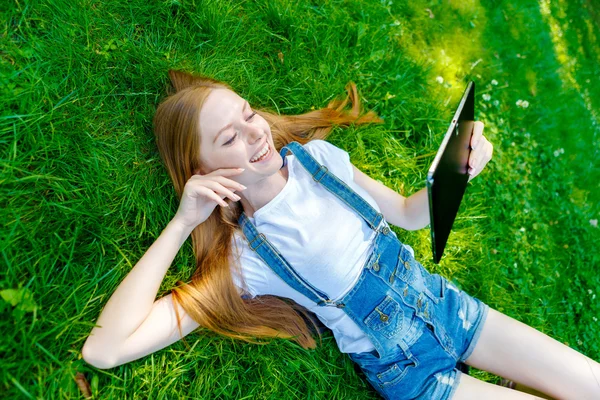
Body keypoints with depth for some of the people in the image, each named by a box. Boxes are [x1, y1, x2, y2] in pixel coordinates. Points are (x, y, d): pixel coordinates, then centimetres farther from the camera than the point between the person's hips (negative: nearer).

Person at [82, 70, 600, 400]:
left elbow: (409, 214, 4)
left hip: (448, 305, 5)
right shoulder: (242, 260, -20)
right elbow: (104, 350, -26)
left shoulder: (315, 155, -8)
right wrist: (181, 224, -29)